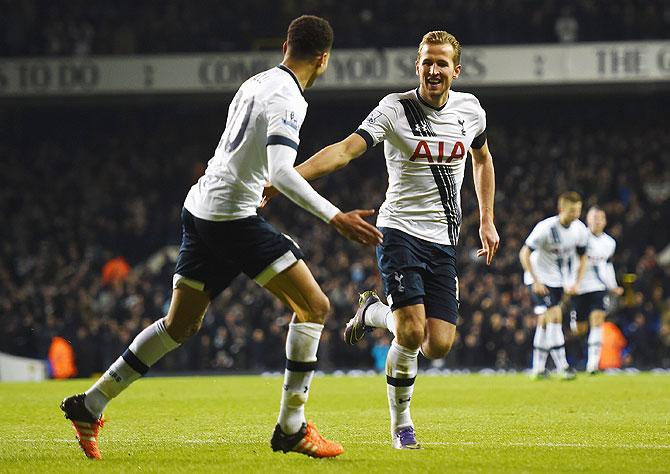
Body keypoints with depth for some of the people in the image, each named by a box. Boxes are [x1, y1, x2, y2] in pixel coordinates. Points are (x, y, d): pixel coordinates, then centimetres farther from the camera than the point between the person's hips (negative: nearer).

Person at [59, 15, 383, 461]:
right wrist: (335, 217, -31)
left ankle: (90, 405, 20)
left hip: (200, 207, 9)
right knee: (314, 306, -5)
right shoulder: (288, 100, -15)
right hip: (233, 217, -9)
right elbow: (281, 172, -27)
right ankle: (291, 427, -5)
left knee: (181, 324, 18)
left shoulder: (256, 83, 13)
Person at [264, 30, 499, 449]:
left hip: (444, 242, 4)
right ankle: (401, 425, 7)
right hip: (401, 230, -4)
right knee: (412, 333, -20)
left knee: (439, 345, -6)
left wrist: (487, 221, 21)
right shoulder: (395, 109, -10)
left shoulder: (470, 109, 4)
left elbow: (482, 159, 25)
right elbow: (345, 150, -22)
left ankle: (374, 311, 25)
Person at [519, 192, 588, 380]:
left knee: (544, 321, 8)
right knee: (555, 316, -18)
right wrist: (536, 282, -20)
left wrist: (576, 283, -3)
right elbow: (524, 254, -17)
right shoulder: (546, 228, -23)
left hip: (558, 280, 6)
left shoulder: (579, 229, -6)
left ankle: (537, 368, 14)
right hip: (540, 279, -6)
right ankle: (562, 366, -17)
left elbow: (582, 258, 9)